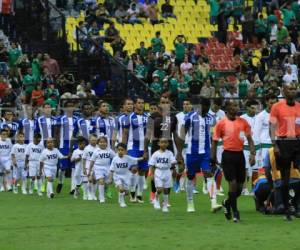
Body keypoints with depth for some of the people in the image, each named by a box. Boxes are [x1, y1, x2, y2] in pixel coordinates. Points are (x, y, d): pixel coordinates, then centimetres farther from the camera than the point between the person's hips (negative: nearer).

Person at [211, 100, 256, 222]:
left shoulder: (243, 122, 6)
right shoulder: (221, 123, -2)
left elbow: (250, 139, 6)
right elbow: (215, 142, 2)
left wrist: (252, 154, -6)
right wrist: (213, 158, -4)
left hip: (240, 154, 4)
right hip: (228, 155, -4)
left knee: (240, 186, 7)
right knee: (233, 184, -9)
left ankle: (227, 203, 33)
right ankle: (235, 211, 2)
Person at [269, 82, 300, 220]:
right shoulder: (277, 107, 0)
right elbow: (272, 126, -3)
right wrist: (275, 145, -12)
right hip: (283, 143, -2)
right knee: (285, 178, 4)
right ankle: (287, 209, 12)